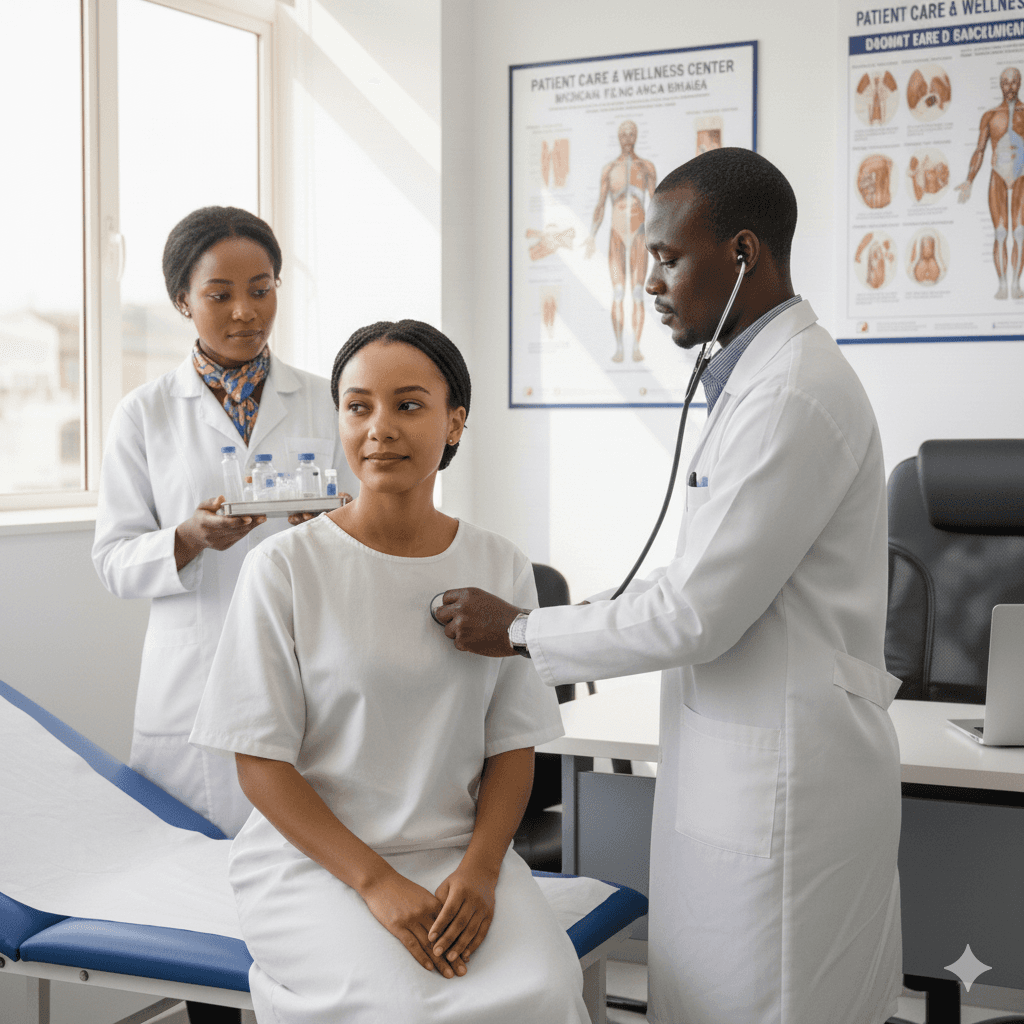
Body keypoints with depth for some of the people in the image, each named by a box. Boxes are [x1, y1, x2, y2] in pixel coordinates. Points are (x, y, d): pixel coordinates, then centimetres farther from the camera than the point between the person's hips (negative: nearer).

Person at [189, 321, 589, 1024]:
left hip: (460, 850, 3)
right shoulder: (287, 568, -6)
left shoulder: (502, 570, 4)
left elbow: (512, 744, 6)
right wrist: (377, 883, -15)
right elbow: (261, 760, -6)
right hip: (314, 855, -2)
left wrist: (479, 869, -11)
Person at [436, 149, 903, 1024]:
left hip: (784, 780, -10)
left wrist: (520, 632, -10)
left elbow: (696, 614, -21)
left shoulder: (790, 394, -20)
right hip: (751, 763, 10)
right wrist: (579, 638, 12)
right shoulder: (765, 375, 13)